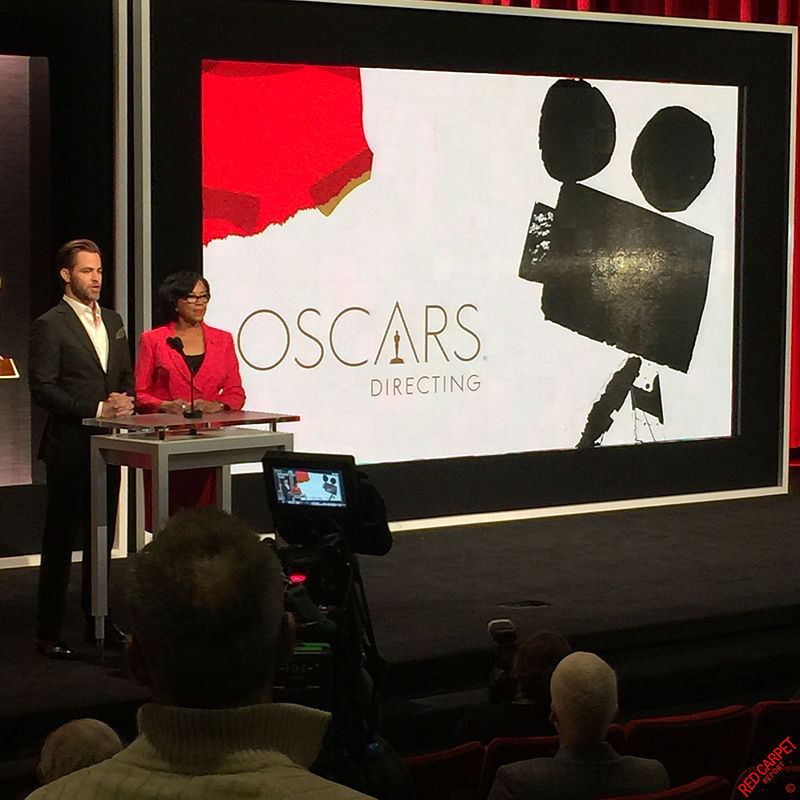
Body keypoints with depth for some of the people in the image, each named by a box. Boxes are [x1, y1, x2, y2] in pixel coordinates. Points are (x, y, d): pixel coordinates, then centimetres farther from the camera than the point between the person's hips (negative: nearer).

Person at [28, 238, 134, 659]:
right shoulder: (50, 325, -8)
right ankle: (48, 630, 5)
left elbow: (126, 376, 21)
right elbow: (42, 389, -13)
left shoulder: (113, 321, 14)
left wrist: (126, 400, -2)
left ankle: (98, 621, 22)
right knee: (60, 538, -2)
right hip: (69, 446, -7)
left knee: (101, 535, 13)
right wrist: (97, 410, -18)